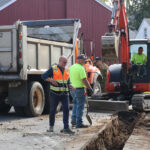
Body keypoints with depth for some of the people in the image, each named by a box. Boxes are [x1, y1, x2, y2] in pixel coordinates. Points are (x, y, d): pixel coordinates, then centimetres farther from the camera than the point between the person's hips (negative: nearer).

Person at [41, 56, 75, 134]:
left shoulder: (67, 70, 12)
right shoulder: (53, 69, -2)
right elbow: (44, 76, -5)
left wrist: (71, 86, -1)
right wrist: (51, 80, -21)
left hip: (64, 94, 3)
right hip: (55, 93, -3)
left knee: (66, 109, -10)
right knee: (52, 110, 6)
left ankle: (66, 128, -11)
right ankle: (51, 126, 23)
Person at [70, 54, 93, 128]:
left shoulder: (71, 67, 10)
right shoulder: (81, 68, -17)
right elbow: (84, 80, -20)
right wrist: (90, 88, -13)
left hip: (72, 89, 8)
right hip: (79, 89, -8)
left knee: (75, 104, 23)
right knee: (80, 106, -1)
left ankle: (73, 120, 23)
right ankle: (79, 123, 1)